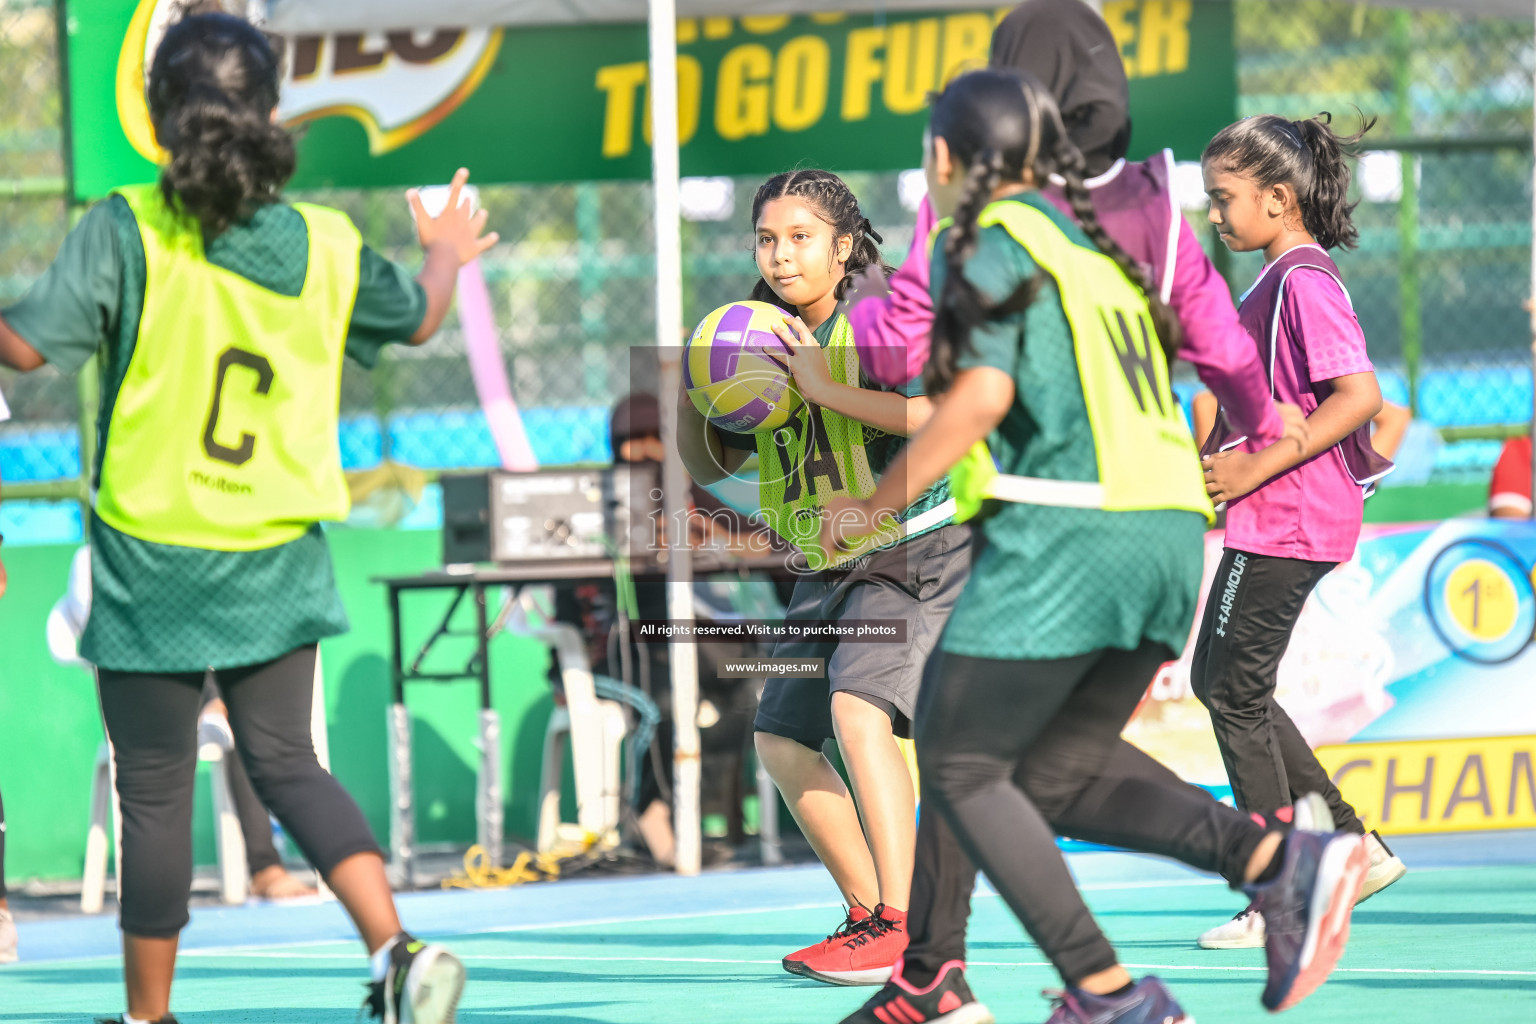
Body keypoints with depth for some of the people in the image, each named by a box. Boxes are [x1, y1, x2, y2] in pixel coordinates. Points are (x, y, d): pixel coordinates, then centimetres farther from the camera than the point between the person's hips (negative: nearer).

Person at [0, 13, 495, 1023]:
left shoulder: (128, 230, -14)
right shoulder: (326, 247, 0)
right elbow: (417, 318, 19)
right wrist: (448, 256, 41)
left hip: (150, 559, -3)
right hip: (277, 560, 3)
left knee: (156, 790, 6)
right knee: (286, 763, 11)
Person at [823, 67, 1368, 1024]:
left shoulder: (990, 244, -2)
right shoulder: (1091, 245, 23)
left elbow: (982, 397, -14)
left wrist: (874, 506, -5)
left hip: (1068, 535, -8)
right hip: (1170, 531, 8)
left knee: (957, 765, 2)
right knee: (1058, 765, 16)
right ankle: (1278, 858, -5)